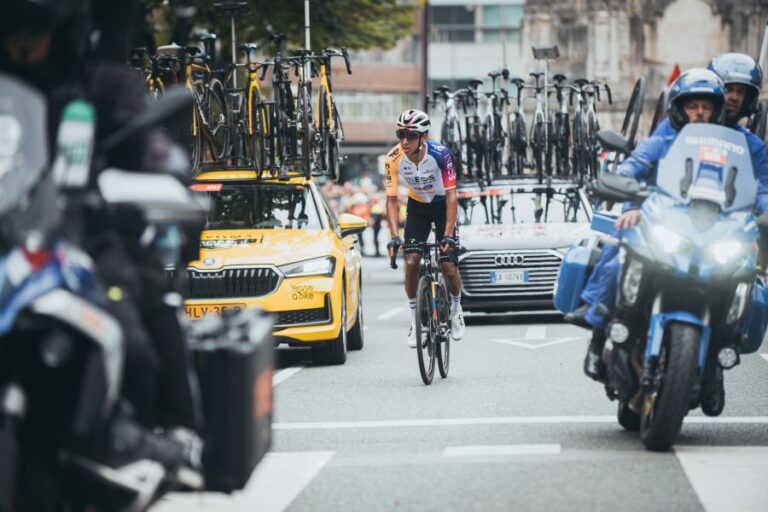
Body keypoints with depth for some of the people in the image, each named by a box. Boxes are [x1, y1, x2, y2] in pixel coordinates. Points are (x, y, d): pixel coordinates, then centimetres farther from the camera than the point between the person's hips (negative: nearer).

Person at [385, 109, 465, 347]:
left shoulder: (440, 154, -31)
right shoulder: (394, 159, -24)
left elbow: (451, 195, -28)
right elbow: (392, 199, -18)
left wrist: (448, 234, -34)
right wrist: (394, 236, -28)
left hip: (443, 205, -2)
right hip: (417, 207, 2)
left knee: (448, 266, -9)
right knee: (411, 262, -14)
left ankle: (456, 311, 21)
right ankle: (415, 322, 0)